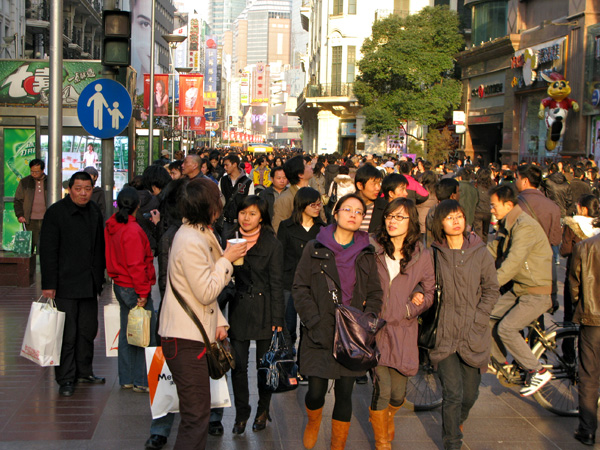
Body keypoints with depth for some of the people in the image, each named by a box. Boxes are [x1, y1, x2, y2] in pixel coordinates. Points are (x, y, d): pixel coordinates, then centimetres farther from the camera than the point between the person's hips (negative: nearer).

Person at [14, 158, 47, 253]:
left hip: (46, 220, 0)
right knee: (30, 245, -4)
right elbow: (18, 201, 9)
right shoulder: (24, 182, 7)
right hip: (31, 221, 0)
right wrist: (19, 215, -4)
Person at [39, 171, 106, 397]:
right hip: (65, 284, -6)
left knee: (88, 330, 12)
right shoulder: (56, 212, -8)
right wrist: (48, 284, -14)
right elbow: (47, 251, -10)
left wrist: (99, 277, 15)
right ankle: (65, 379, 7)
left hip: (90, 284, 6)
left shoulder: (95, 212, 10)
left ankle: (84, 371, 26)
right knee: (67, 334, -2)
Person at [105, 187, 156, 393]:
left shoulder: (111, 226, 7)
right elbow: (136, 265, -21)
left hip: (119, 285, 9)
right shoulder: (132, 230, -20)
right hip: (133, 288, -9)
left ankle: (126, 379, 23)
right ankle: (141, 381, 3)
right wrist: (143, 293, -15)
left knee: (127, 333, 16)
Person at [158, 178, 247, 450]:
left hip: (193, 335, 11)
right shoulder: (191, 242, -21)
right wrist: (226, 260, -11)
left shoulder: (198, 235, 14)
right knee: (196, 416, -9)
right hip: (184, 338, -11)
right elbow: (206, 293, -20)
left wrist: (219, 321, 11)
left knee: (197, 413, 17)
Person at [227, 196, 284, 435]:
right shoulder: (231, 239, 3)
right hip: (238, 309, 3)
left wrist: (277, 319, -8)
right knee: (238, 364, 2)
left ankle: (263, 410, 24)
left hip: (264, 311, -3)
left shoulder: (272, 244, -7)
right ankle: (241, 413, 17)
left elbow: (276, 284, -6)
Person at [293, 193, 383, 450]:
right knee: (316, 392, -2)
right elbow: (300, 289, -1)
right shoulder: (315, 249, 1)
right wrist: (315, 323, -10)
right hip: (320, 335, -2)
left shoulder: (366, 253, 8)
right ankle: (313, 422, 33)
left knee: (345, 394, 3)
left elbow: (375, 293, 10)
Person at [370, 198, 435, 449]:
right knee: (383, 388, -12)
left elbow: (429, 294, 11)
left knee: (398, 394, 5)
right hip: (375, 327, -2)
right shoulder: (372, 249, -3)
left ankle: (386, 419, 42)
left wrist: (407, 310, -4)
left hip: (403, 330, 2)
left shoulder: (421, 256, 1)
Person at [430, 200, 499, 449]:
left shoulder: (480, 253, 1)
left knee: (470, 394, 10)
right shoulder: (433, 254, 0)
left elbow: (491, 290, 5)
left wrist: (477, 319, -5)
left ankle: (457, 423, 41)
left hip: (473, 335, 1)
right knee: (452, 394, -9)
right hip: (444, 335, -1)